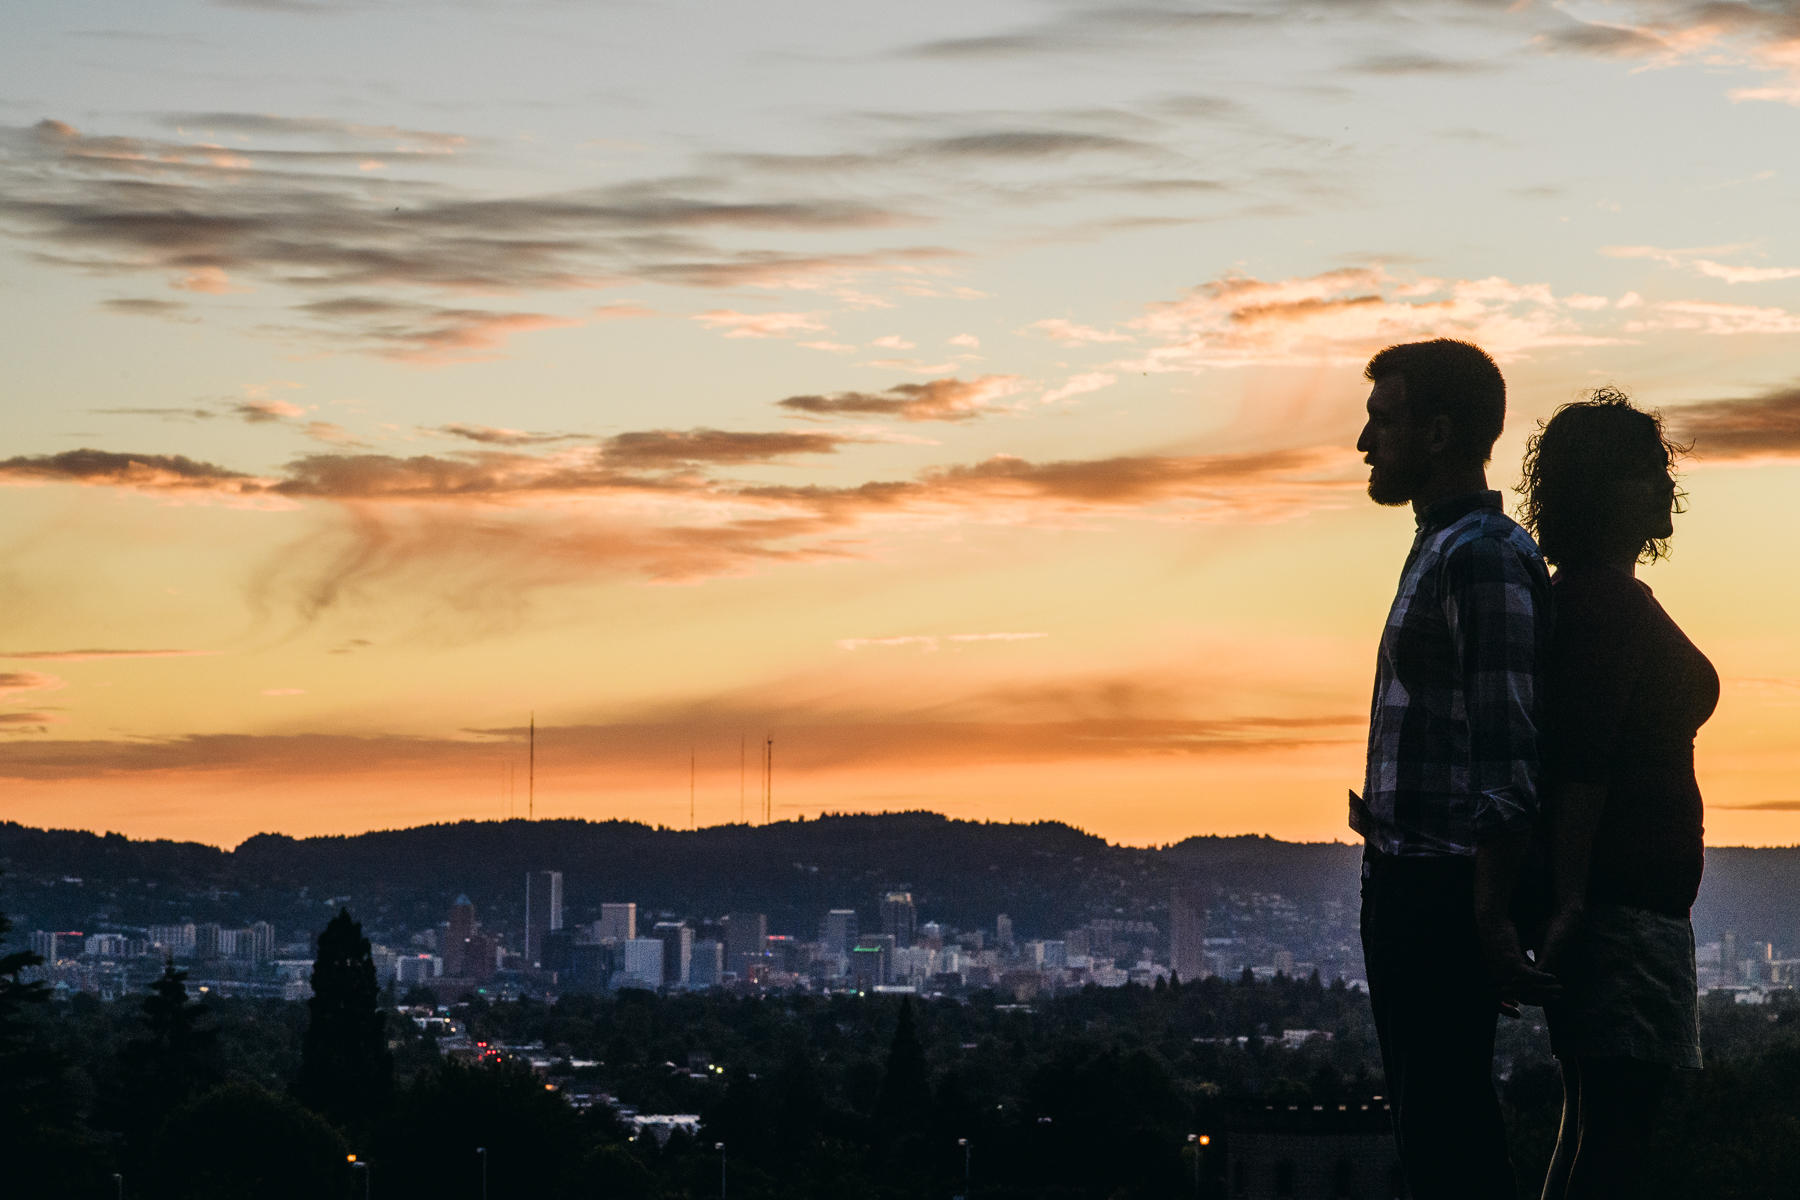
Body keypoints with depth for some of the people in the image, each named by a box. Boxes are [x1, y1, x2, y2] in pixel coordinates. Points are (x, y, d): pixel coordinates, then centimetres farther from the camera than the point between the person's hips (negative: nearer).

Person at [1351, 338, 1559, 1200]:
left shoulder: (1486, 557, -15)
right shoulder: (1442, 549, 18)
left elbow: (1509, 756, -20)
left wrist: (1489, 914, -23)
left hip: (1445, 893, -11)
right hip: (1408, 885, 11)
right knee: (1430, 1130, 14)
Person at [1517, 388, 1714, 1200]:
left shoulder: (1581, 596, 19)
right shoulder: (1609, 601, -13)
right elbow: (1579, 764, -21)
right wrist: (1569, 897, -26)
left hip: (1604, 899, 11)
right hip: (1627, 900, -11)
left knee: (1595, 1125, 13)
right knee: (1612, 1132, -13)